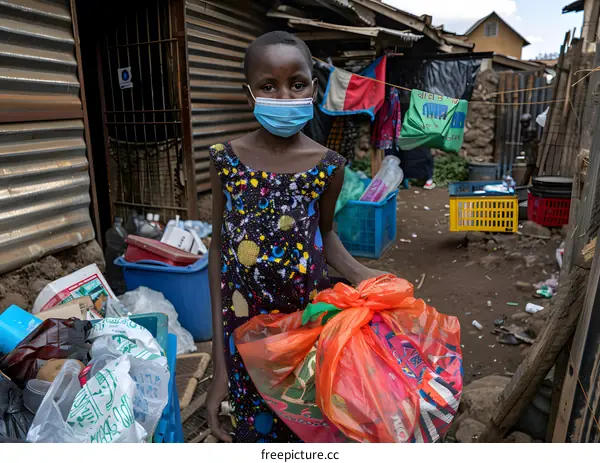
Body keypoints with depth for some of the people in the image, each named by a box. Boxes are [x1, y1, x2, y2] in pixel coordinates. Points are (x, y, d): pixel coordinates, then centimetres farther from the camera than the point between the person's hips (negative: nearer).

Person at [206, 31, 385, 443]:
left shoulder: (328, 166, -8)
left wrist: (357, 273, -13)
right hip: (246, 328, 0)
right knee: (255, 426, 17)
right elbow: (219, 249, -4)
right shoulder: (226, 160, -9)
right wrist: (219, 360, -4)